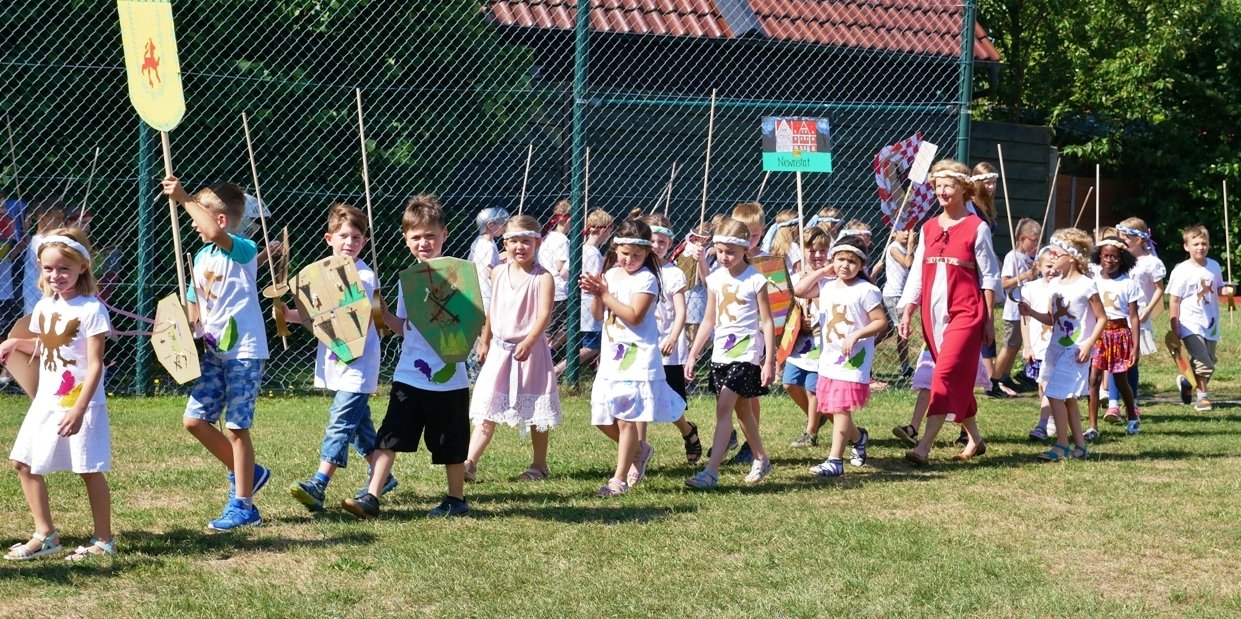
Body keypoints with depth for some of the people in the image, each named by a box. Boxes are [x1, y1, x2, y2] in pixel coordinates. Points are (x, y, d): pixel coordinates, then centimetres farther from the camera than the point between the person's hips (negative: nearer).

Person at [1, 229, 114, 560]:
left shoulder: (91, 309, -15)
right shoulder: (43, 307, 6)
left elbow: (95, 365, -18)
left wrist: (79, 410, -24)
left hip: (81, 403, -8)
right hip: (46, 402, 8)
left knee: (90, 470, 1)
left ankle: (104, 540, 13)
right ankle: (44, 535, 19)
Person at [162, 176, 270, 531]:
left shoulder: (243, 251, -13)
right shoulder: (201, 258, 12)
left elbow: (215, 233, -37)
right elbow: (195, 310, 19)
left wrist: (183, 199, -31)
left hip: (245, 351, -8)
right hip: (214, 351, 8)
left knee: (235, 427, -3)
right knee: (194, 419, 5)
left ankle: (243, 506, 6)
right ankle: (246, 474, 24)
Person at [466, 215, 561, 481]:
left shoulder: (542, 277, -9)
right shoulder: (499, 274, 7)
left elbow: (544, 314, -18)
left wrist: (528, 342, -29)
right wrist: (485, 342, 20)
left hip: (530, 351, -4)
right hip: (500, 349, 4)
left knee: (535, 412, 7)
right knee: (487, 410, -1)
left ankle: (540, 465, 19)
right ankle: (469, 463, -7)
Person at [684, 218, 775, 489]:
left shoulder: (755, 281, -8)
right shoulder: (715, 279, 7)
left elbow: (767, 322, -6)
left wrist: (769, 361, -10)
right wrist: (692, 355, 13)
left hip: (746, 353, -6)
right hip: (721, 353, 6)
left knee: (724, 406, -16)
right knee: (742, 410, 16)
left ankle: (711, 472, -21)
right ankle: (761, 460, 34)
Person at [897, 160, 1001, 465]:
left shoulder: (977, 228, -3)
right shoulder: (928, 228, 11)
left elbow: (989, 276, -2)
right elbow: (917, 275, 12)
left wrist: (989, 320, -5)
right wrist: (907, 313, 4)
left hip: (965, 313, -6)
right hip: (933, 313, 6)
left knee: (946, 374, -15)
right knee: (957, 379, 12)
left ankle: (924, 448, -22)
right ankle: (975, 439, 27)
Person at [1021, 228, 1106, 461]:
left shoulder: (1085, 285, -12)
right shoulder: (1056, 284, 9)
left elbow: (1102, 318, -8)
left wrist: (1088, 344, -15)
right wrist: (1032, 312, 0)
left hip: (1075, 350, -8)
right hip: (1056, 346, 8)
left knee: (1056, 394, -13)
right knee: (1067, 397, 12)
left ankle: (1062, 445, -5)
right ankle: (1079, 445, 21)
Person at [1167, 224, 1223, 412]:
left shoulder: (1214, 266, 5)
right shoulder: (1181, 271, -11)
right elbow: (1174, 301, -9)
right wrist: (1174, 327, -11)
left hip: (1210, 324, 6)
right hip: (1191, 325, -6)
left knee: (1209, 362, 15)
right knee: (1203, 362, -14)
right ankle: (1202, 396, -1)